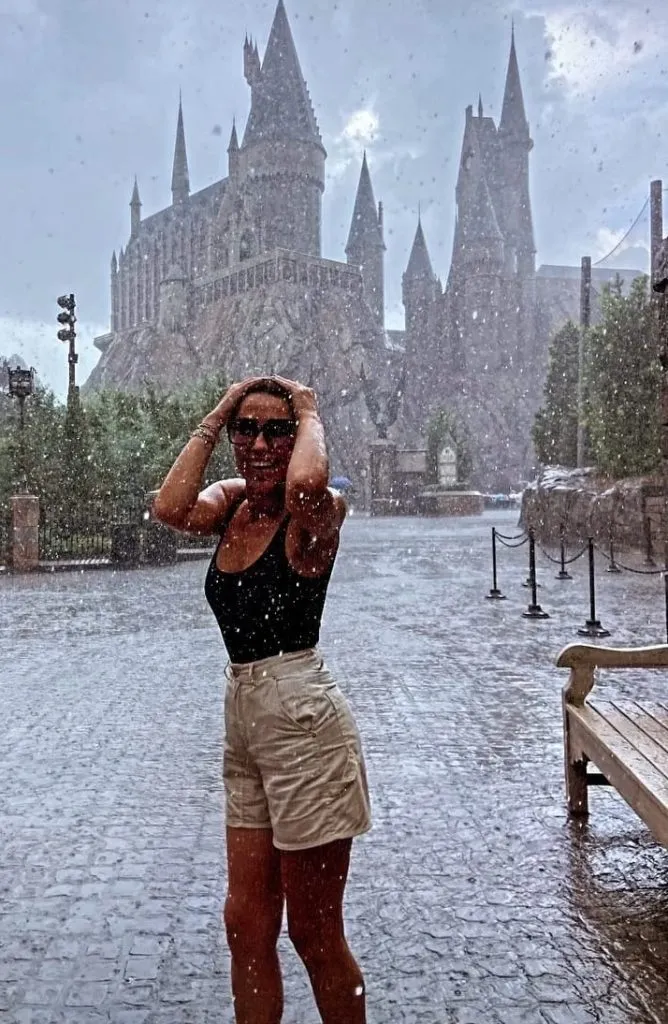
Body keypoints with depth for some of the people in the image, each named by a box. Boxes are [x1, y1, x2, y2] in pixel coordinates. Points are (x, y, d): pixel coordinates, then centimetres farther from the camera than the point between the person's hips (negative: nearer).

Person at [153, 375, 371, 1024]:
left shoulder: (314, 516, -10)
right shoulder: (231, 502, 8)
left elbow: (307, 482, -35)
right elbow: (170, 508, -13)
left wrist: (310, 417, -15)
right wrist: (211, 423, -4)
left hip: (302, 720, -7)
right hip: (243, 720, 7)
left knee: (313, 932, 9)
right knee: (246, 922, 16)